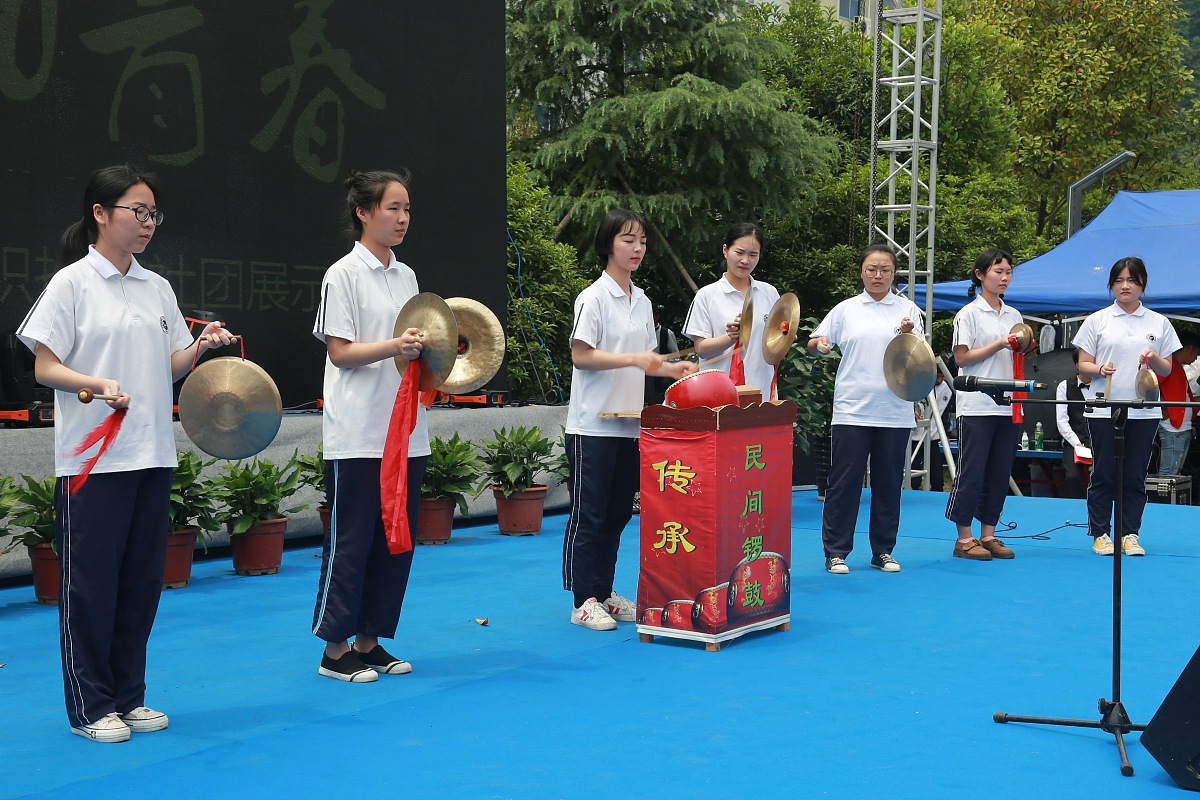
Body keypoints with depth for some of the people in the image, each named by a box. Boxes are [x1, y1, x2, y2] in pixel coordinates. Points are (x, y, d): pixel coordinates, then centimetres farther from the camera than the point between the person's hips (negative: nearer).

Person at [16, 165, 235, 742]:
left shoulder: (157, 288, 12)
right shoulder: (73, 283, -5)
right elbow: (44, 368, -7)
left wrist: (201, 346, -5)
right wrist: (99, 385, -23)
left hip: (152, 454, 6)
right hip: (92, 458, -6)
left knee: (143, 578, 10)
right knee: (90, 581, 1)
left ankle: (129, 695, 22)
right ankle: (91, 706, 11)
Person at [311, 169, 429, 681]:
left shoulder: (406, 275, 15)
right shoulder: (343, 275, -6)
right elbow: (339, 352, -11)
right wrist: (393, 347, -24)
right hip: (359, 436, -7)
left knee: (397, 539, 9)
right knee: (350, 541, -1)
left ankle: (370, 641, 20)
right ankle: (336, 648, 9)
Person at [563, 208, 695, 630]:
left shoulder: (642, 301, 14)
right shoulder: (594, 297, -8)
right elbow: (581, 355, -14)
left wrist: (672, 369, 1)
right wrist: (634, 359, -22)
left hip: (629, 424, 7)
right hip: (593, 424, -7)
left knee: (617, 513, 11)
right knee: (588, 514, -2)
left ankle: (604, 592, 21)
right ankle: (582, 601, 3)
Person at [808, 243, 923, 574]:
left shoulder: (907, 309, 8)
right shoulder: (846, 310, 7)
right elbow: (814, 344, 9)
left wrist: (908, 335, -21)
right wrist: (819, 344, -14)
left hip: (894, 412, 1)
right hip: (852, 410, -1)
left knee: (888, 482, 7)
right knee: (844, 481, -1)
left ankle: (883, 551, 18)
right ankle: (836, 551, 6)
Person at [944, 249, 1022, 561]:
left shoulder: (1014, 315, 16)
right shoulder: (969, 313, -3)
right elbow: (962, 358, -8)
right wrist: (999, 345, -15)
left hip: (1008, 404, 6)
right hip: (977, 405, -6)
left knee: (1000, 474, 7)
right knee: (971, 472, -4)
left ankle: (988, 535, 14)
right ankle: (964, 539, 2)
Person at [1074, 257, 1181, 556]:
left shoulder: (1159, 323, 9)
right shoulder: (1097, 321, 5)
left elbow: (1167, 370, 10)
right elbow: (1083, 364, 4)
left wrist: (1154, 360, -11)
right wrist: (1100, 369, -17)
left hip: (1144, 412, 2)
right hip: (1104, 410, -1)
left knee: (1135, 476, 5)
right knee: (1103, 475, 2)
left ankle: (1130, 534, 13)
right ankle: (1100, 534, 10)